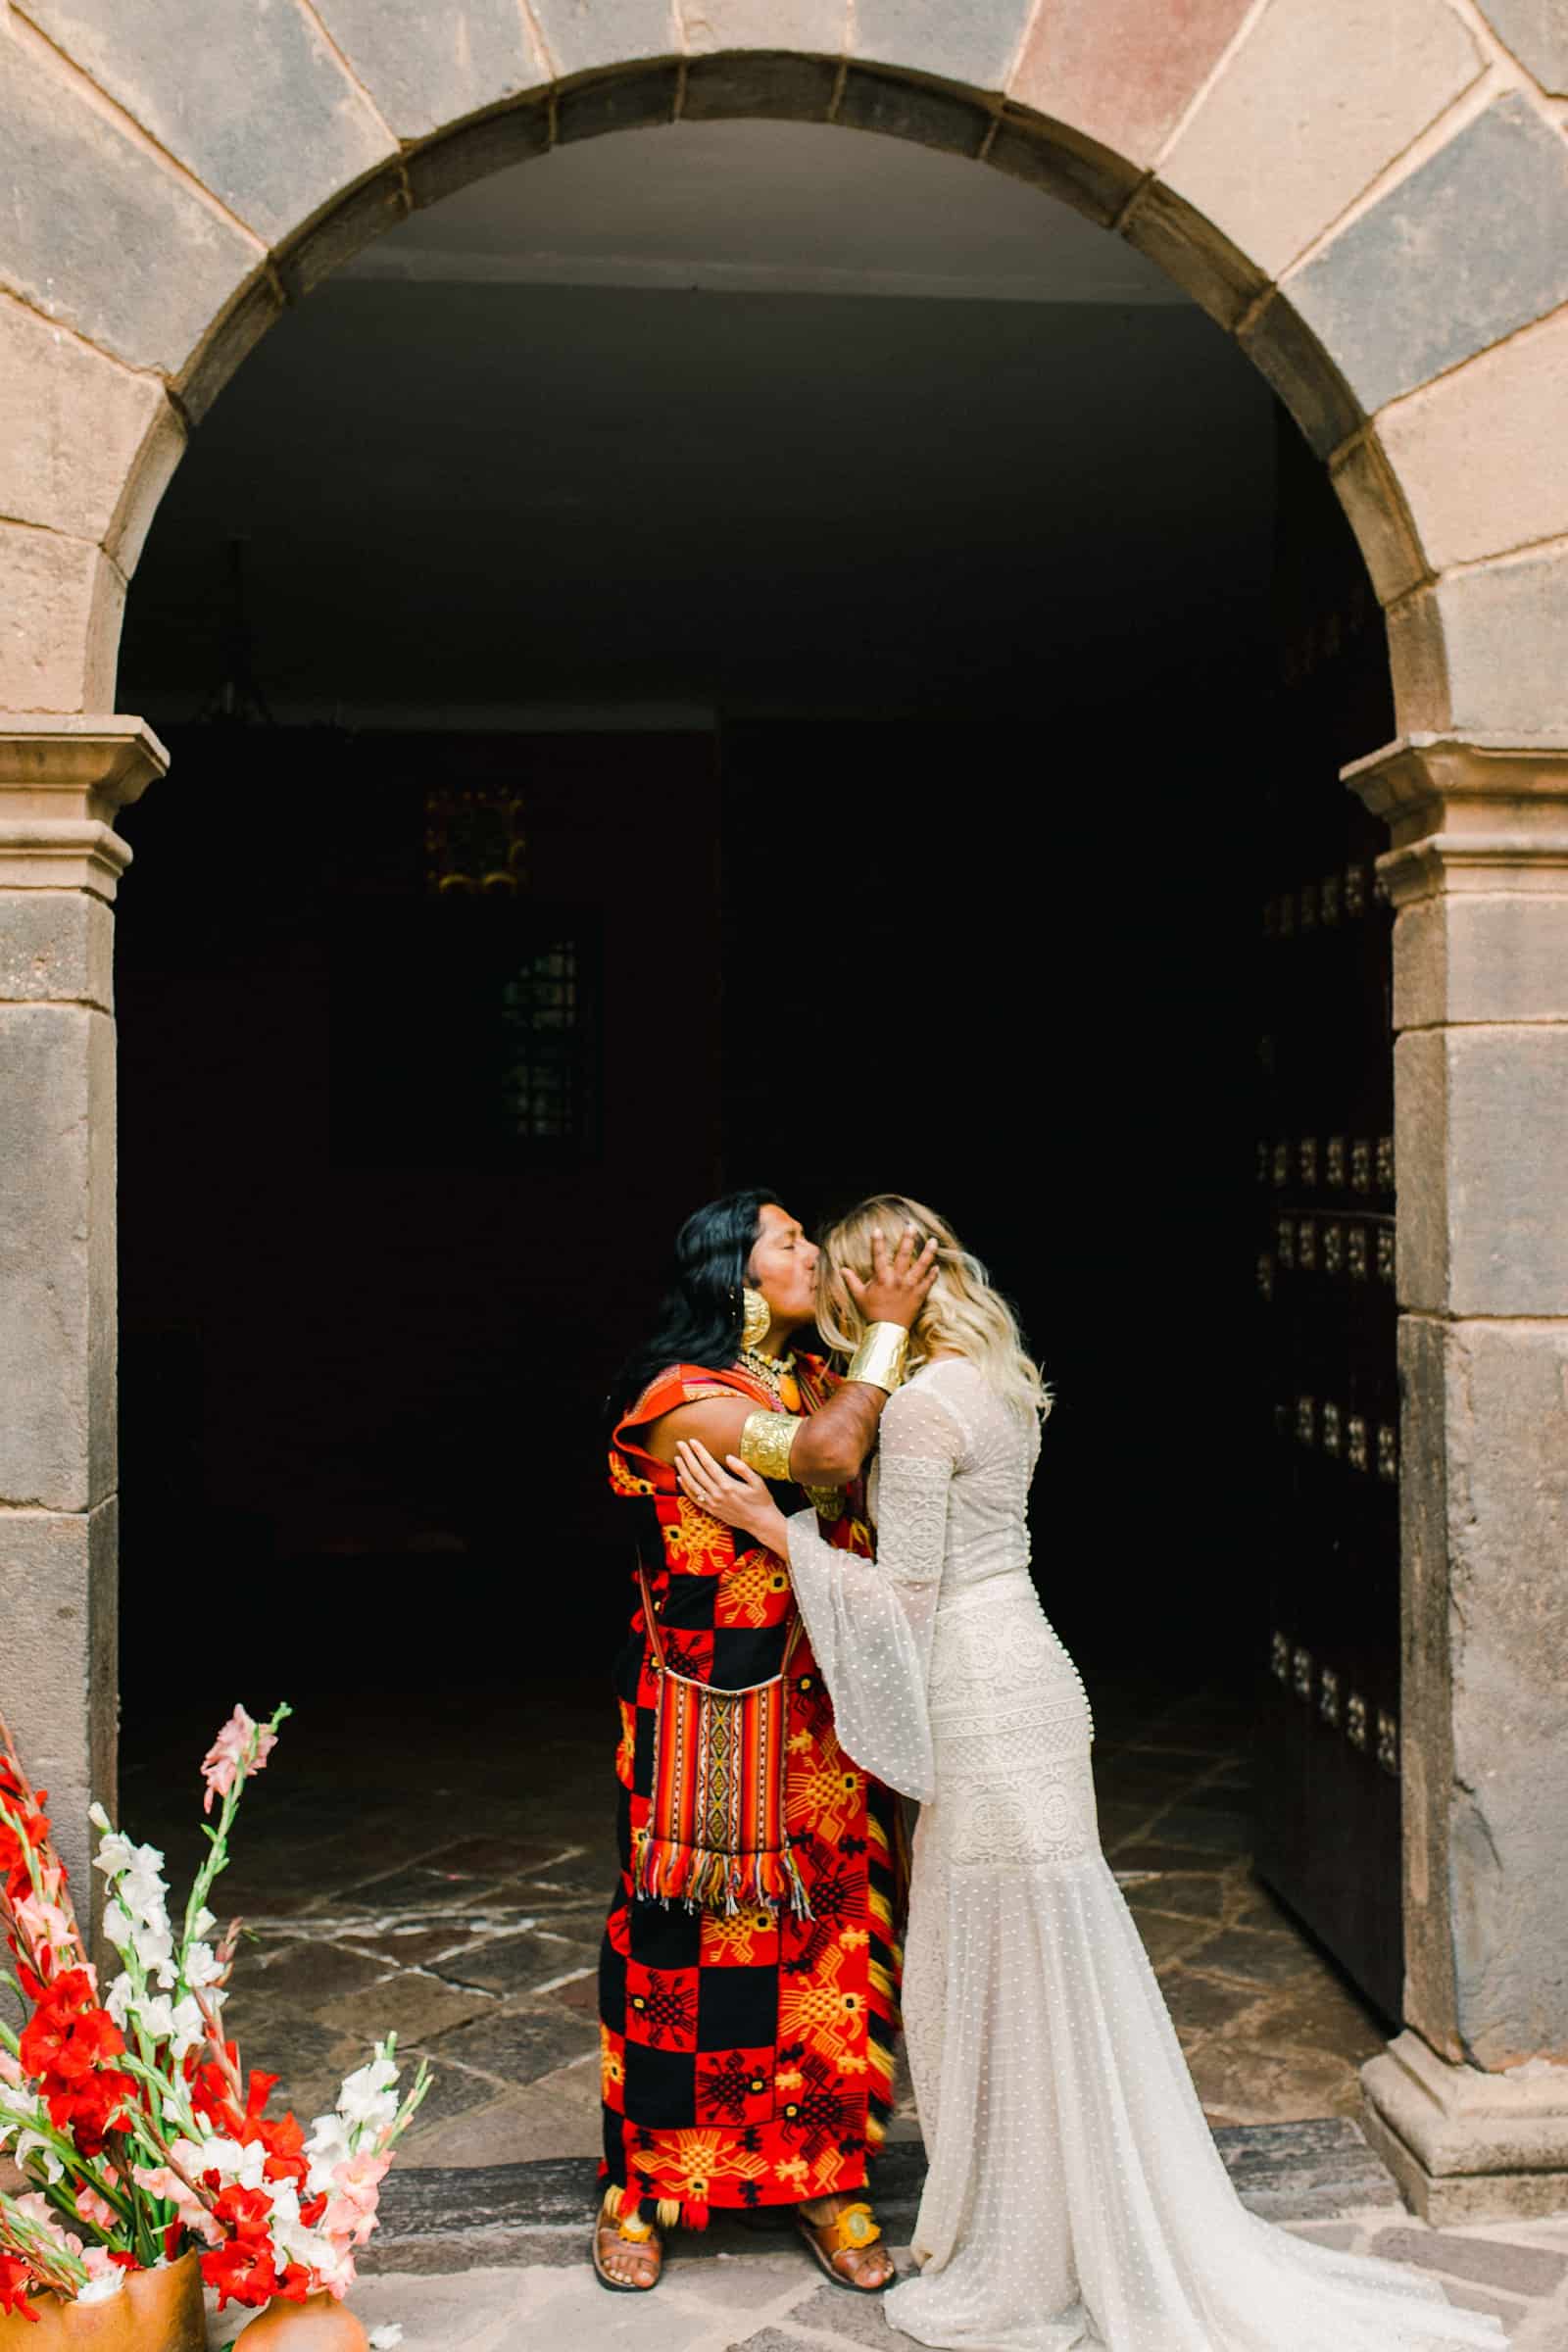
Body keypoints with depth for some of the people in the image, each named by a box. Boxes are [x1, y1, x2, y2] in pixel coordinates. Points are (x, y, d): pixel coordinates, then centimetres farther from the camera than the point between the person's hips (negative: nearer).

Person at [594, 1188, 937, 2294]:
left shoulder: (818, 1381, 9)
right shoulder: (682, 1398, -15)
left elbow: (864, 1514, 4)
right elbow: (823, 1455, -29)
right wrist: (888, 1326, -21)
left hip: (815, 1713, 6)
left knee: (824, 1935, 11)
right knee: (688, 1946, 6)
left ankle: (823, 2176, 29)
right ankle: (640, 2192, 27)